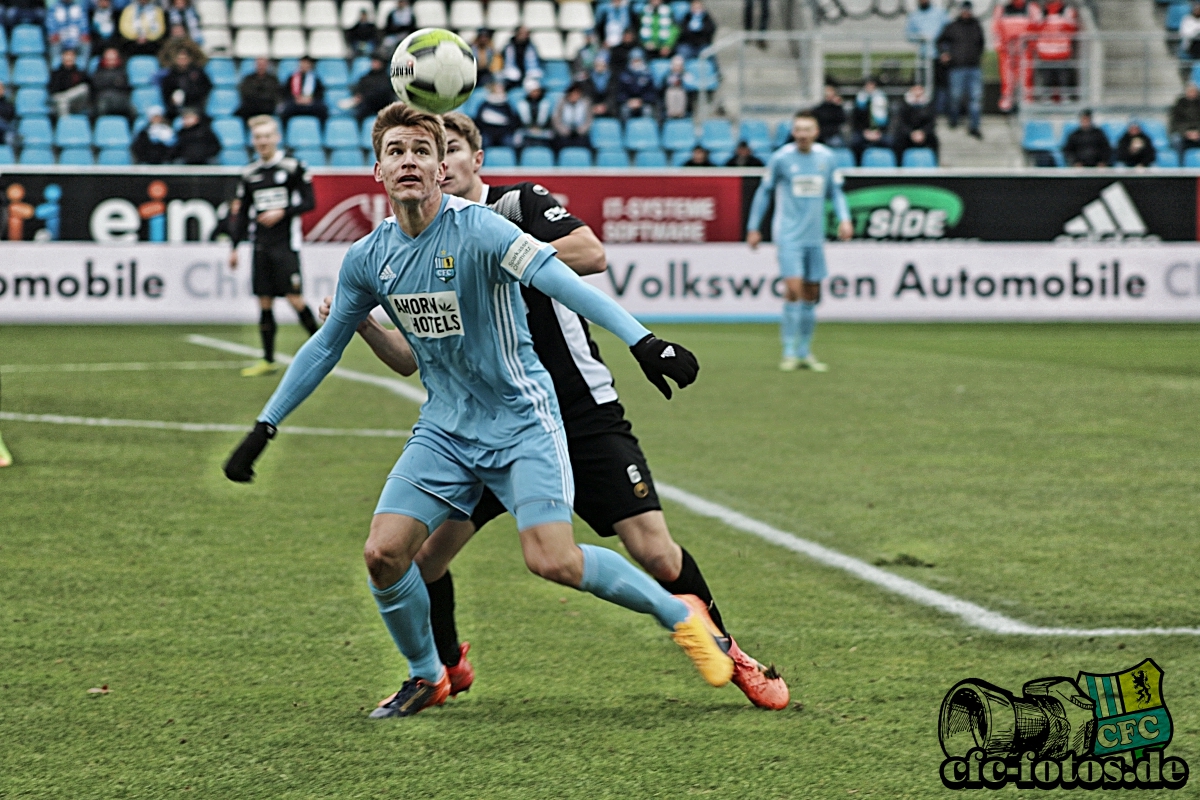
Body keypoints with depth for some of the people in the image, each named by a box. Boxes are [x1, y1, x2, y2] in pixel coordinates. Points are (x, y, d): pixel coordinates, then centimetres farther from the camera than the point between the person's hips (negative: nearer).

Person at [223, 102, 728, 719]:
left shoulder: (475, 229, -18)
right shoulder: (368, 258, 0)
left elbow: (558, 280, -31)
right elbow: (326, 344, 14)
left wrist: (642, 341, -43)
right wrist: (264, 427, 15)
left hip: (521, 419, -5)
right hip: (445, 429, 5)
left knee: (552, 560, -19)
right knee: (383, 553, -8)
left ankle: (679, 613, 4)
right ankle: (426, 676, 17)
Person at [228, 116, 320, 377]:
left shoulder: (293, 167, -3)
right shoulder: (249, 174, 10)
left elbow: (309, 202, -2)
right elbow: (242, 213, 16)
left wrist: (282, 212, -15)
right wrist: (235, 247, 11)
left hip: (285, 244, -4)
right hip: (261, 246, 5)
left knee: (295, 298, -11)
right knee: (264, 303, 4)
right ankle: (268, 361, 8)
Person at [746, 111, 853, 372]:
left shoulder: (827, 158, 5)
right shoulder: (780, 158, -4)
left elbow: (836, 192, 14)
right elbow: (764, 192, 6)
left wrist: (844, 219, -2)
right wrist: (753, 228, 7)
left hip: (815, 237, 4)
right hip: (789, 234, -4)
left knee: (811, 293, 6)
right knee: (793, 289, -15)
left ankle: (805, 353, 16)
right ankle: (790, 352, -8)